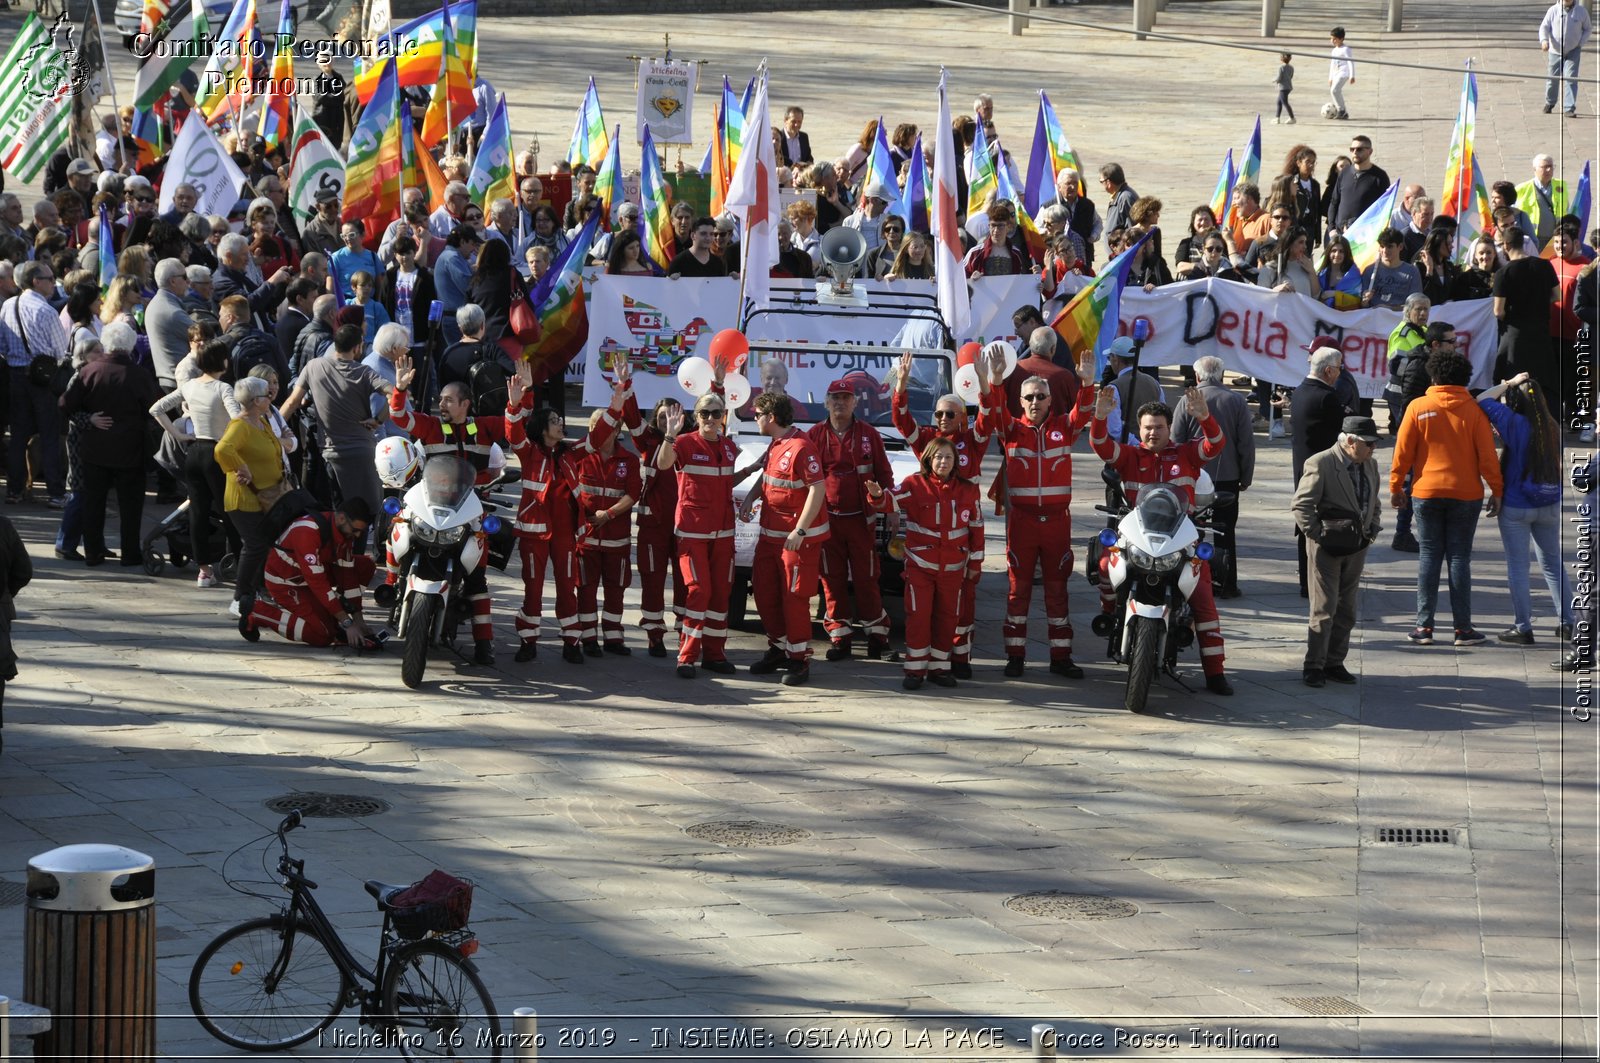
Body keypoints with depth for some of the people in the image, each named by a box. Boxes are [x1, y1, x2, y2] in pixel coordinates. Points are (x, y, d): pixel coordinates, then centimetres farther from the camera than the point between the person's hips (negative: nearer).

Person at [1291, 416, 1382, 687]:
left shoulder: (1369, 465, 9)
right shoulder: (1321, 463, -14)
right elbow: (1301, 504, -14)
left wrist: (1373, 528, 7)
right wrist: (1316, 535, -16)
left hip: (1356, 547, 7)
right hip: (1327, 546, -7)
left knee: (1347, 609, 11)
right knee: (1324, 609, -5)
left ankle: (1334, 662, 21)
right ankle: (1313, 666, 3)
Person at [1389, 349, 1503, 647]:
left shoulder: (1417, 408, -3)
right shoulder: (1474, 411, -3)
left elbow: (1403, 452, -1)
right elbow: (1487, 456, -3)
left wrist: (1396, 487, 8)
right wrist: (1496, 491, 4)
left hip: (1426, 493, 0)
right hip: (1466, 495, 0)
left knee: (1429, 556, 7)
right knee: (1459, 558, 4)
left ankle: (1425, 625, 5)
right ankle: (1463, 628, 2)